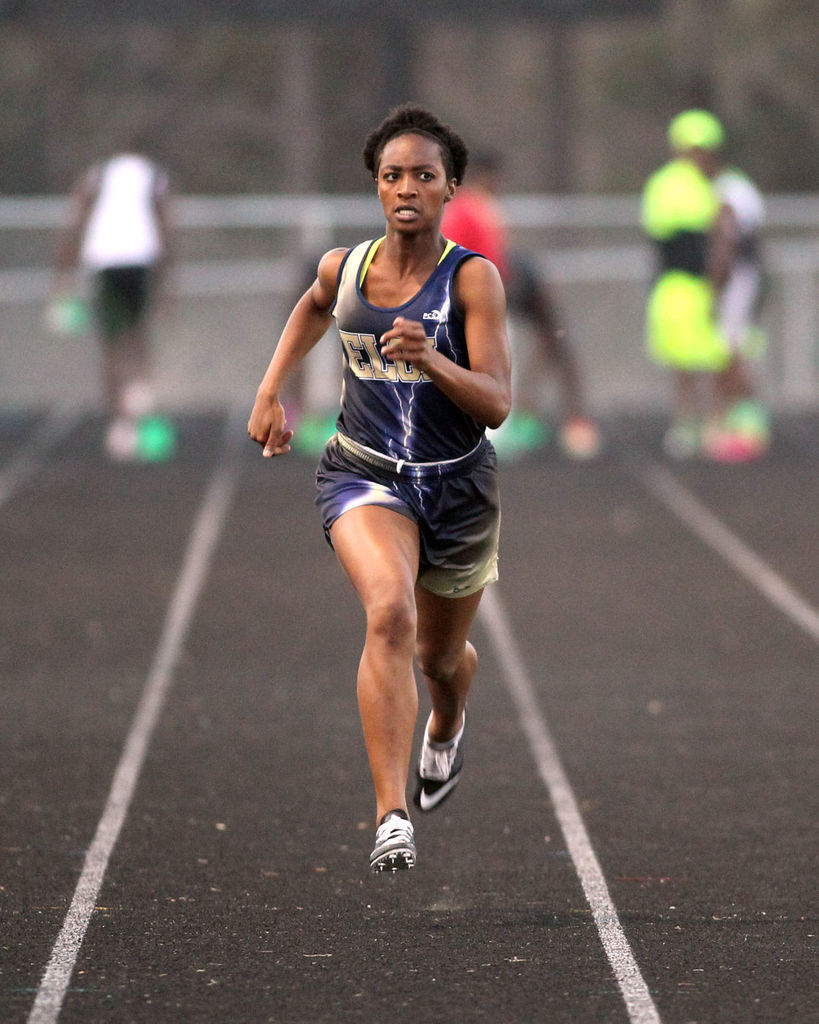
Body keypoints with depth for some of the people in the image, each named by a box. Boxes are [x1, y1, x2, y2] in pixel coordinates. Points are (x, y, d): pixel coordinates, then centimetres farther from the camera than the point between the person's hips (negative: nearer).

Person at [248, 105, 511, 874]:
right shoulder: (344, 267, -2)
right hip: (365, 473, 0)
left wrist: (431, 359, -37)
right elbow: (313, 306, 25)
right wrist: (270, 391, 19)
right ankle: (391, 817, -34)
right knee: (389, 610, -30)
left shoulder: (472, 278, -13)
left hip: (457, 485, 0)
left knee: (440, 656, 19)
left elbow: (496, 405, -21)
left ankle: (446, 725, 60)